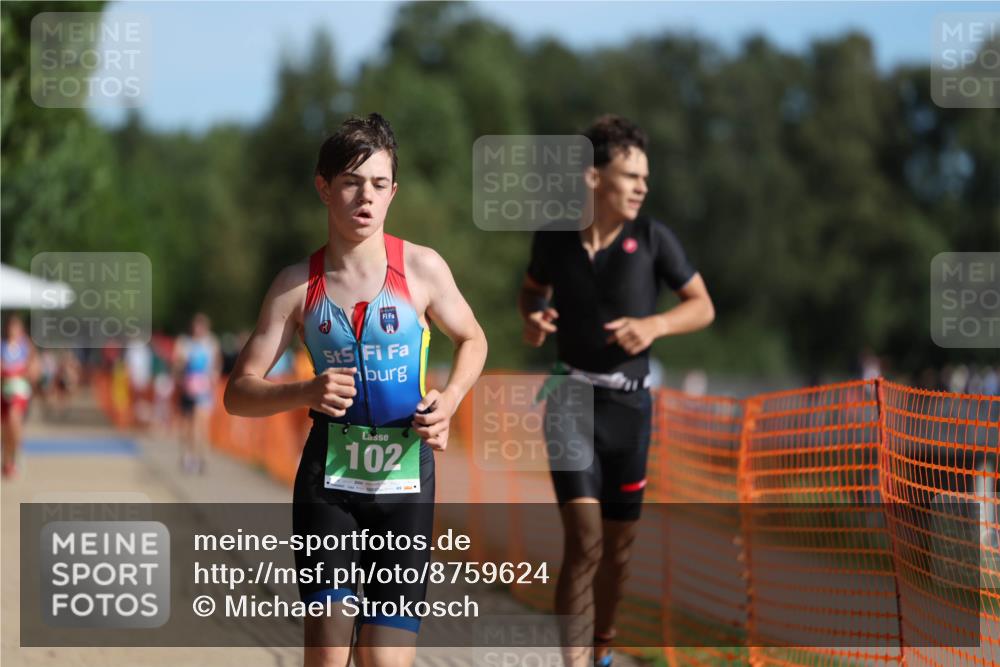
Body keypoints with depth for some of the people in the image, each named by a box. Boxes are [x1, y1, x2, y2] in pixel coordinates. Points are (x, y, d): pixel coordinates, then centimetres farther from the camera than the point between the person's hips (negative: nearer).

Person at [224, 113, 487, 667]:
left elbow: (471, 340, 17)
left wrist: (447, 402, -3)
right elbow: (238, 393, 3)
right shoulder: (297, 285, 1)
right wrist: (306, 393, -16)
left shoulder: (421, 268, -1)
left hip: (404, 479, 0)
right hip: (328, 477, 0)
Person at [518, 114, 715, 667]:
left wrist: (654, 324, -15)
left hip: (628, 404, 2)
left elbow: (702, 306, 2)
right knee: (583, 538, -17)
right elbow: (532, 288, 17)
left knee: (617, 546, 11)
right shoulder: (553, 237, -5)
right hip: (571, 398, -2)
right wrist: (532, 319, -4)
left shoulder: (652, 238, -7)